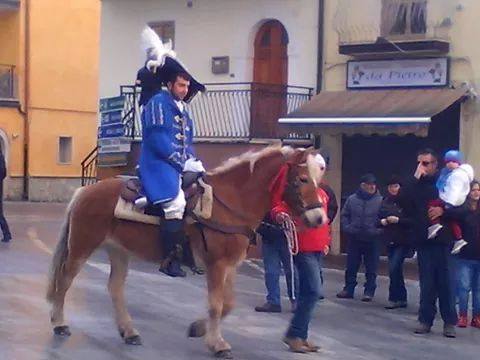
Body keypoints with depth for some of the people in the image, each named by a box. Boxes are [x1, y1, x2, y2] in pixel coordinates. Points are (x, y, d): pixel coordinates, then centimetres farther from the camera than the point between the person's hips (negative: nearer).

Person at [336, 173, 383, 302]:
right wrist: (347, 228, -4)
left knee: (371, 269, 4)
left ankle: (369, 292, 12)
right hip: (354, 239, 2)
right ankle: (348, 289, 19)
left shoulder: (380, 201, -5)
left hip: (372, 240, -2)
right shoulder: (352, 199, 3)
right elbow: (344, 215, 10)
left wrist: (378, 231, -15)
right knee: (351, 267, 10)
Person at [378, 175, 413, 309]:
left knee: (394, 269, -12)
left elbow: (412, 220, -13)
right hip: (390, 241, 6)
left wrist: (398, 220, -20)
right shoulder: (385, 202, 8)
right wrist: (383, 221, -8)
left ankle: (394, 298, -1)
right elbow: (378, 219, 12)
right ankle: (401, 298, 20)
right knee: (396, 270, 11)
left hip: (403, 242, -6)